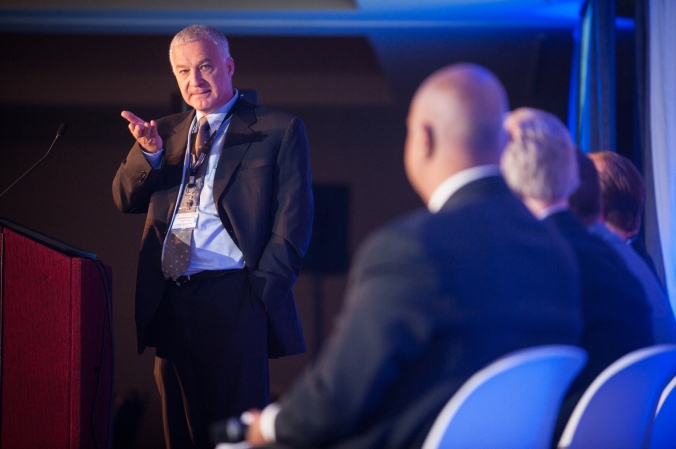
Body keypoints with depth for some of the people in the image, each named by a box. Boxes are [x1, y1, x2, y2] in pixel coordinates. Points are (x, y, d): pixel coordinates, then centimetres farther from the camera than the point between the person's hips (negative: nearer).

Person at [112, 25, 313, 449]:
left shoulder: (279, 131, 3)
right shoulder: (167, 132, 19)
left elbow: (293, 220, -3)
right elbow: (126, 199, 12)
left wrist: (264, 287, -12)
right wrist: (149, 152, -6)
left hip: (235, 302, -5)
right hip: (168, 301, 5)